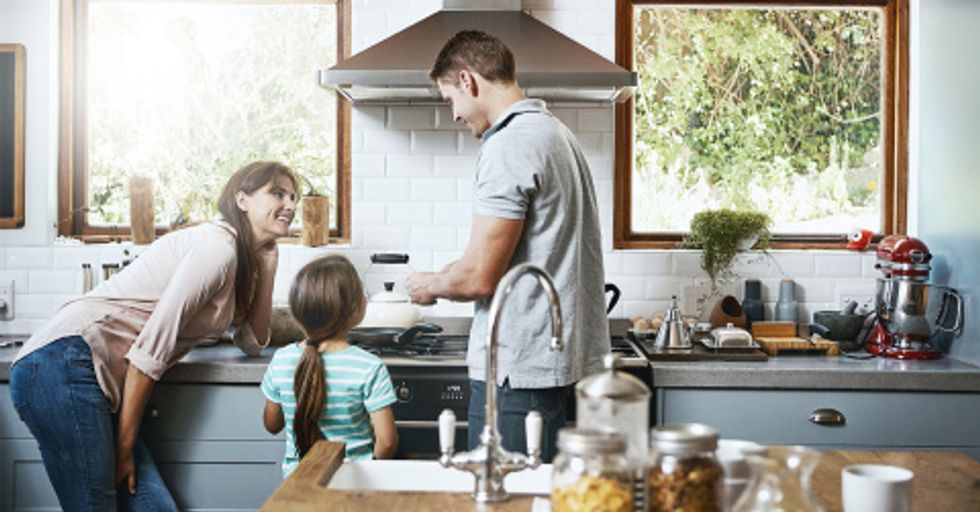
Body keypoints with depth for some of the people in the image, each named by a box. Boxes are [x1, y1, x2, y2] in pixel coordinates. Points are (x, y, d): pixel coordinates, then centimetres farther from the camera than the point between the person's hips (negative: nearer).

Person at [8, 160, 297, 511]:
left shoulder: (242, 258, 19)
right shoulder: (217, 246, -11)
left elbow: (253, 343, 20)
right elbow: (153, 342, -16)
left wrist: (268, 265, 12)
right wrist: (125, 444, -12)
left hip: (101, 382, 9)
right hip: (66, 361, -9)